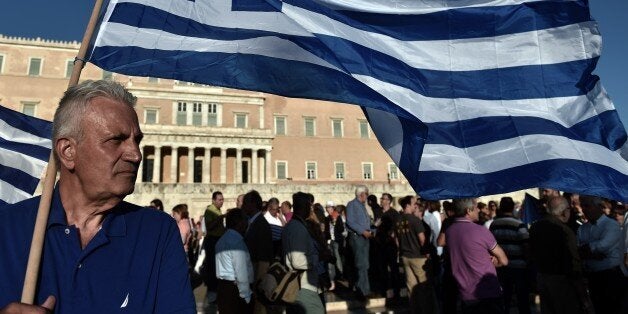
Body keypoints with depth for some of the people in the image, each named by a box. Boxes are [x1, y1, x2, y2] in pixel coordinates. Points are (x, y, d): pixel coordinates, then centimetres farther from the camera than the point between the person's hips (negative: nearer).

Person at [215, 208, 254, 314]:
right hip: (235, 289, -9)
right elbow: (241, 272, -18)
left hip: (223, 287, 9)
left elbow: (225, 267, 13)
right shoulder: (237, 241, -16)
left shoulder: (222, 240, 13)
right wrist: (246, 296, -12)